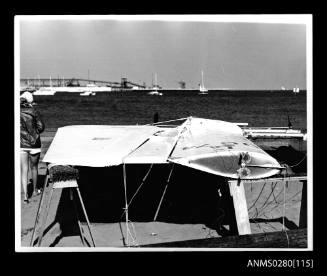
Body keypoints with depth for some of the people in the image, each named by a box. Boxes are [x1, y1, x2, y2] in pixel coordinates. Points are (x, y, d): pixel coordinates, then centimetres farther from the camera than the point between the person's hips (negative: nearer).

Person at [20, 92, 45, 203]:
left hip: (21, 144, 1)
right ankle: (35, 189, 34)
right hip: (34, 143, -1)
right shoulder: (33, 111, -7)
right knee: (34, 168, 17)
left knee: (24, 170, 4)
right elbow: (41, 126, -5)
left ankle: (25, 194, -4)